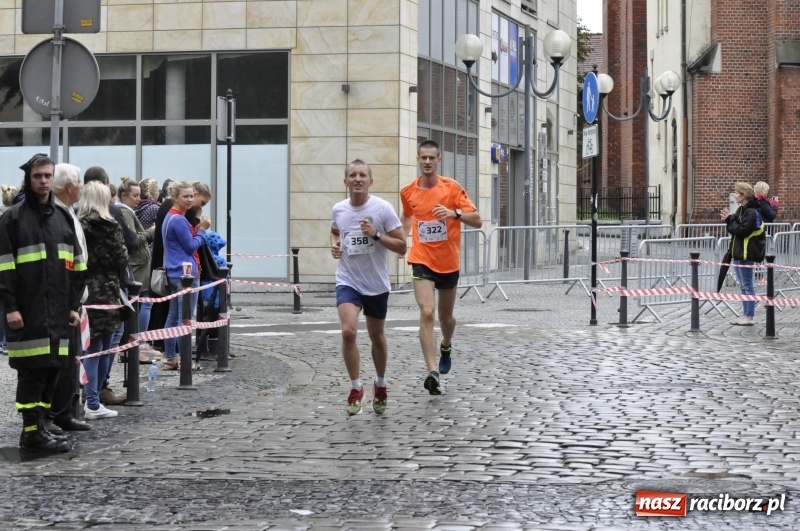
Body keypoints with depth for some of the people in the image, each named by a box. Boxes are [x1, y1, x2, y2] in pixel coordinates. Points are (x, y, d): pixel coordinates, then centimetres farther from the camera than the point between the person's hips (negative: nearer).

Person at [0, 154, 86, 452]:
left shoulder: (63, 217, 16)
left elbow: (76, 265, 16)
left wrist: (74, 304, 9)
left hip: (58, 310, 5)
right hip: (28, 310, -5)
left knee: (53, 369, 6)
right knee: (32, 370, -6)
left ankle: (39, 425, 14)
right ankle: (31, 431, -2)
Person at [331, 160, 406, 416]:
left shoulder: (382, 208, -11)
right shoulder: (338, 209, -1)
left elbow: (401, 247, -9)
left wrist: (376, 234, -22)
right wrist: (334, 244, 1)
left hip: (376, 284, -1)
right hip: (348, 282, 1)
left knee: (377, 337, 14)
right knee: (348, 331, -19)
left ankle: (380, 385, 37)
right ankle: (356, 388, -4)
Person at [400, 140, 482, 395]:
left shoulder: (452, 187, -8)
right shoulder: (408, 192, 1)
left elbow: (477, 221, -10)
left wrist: (455, 213, -27)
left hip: (449, 262, 0)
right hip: (422, 261, 0)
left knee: (446, 317, 17)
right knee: (426, 313, -19)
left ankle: (446, 346, 51)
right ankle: (432, 373, -23)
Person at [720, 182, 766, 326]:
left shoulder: (751, 212, -16)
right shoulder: (741, 210, 13)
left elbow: (742, 230, -21)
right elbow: (735, 228, 14)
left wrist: (730, 219, -13)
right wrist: (729, 219, -2)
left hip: (747, 254, -10)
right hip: (738, 253, 10)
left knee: (747, 285, -5)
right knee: (743, 286, 12)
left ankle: (749, 317, -1)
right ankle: (745, 314, 17)